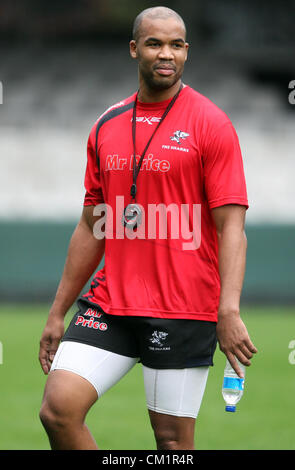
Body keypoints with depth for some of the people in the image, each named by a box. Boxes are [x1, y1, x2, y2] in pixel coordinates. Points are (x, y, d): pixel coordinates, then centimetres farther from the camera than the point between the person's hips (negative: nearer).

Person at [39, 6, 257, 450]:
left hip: (184, 312, -4)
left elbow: (231, 227, -9)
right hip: (109, 305, 4)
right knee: (58, 408, -11)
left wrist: (229, 311, -22)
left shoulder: (211, 125, -4)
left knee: (173, 438, 0)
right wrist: (58, 313, 15)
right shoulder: (106, 126, 11)